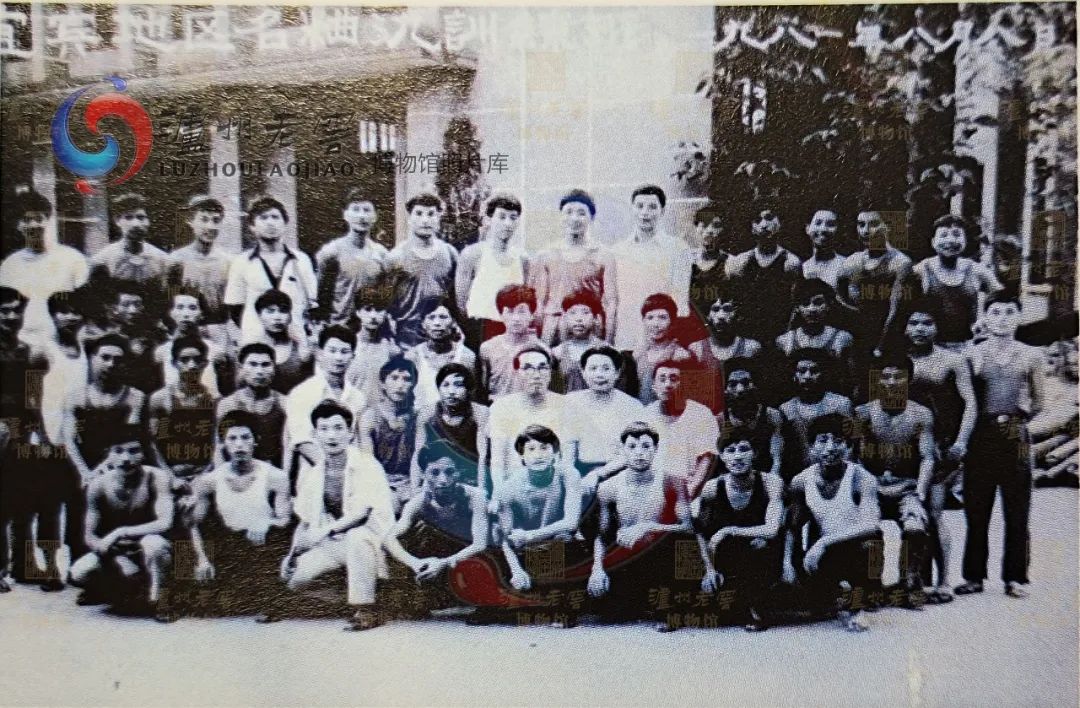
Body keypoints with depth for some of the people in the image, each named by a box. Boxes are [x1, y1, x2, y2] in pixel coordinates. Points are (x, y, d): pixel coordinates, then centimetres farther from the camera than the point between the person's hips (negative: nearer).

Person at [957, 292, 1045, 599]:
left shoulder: (1031, 356, 8)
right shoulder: (972, 354, 6)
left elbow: (1038, 401, 13)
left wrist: (1021, 416, 0)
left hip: (1015, 438, 0)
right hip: (980, 436, 0)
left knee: (1017, 511, 2)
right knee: (976, 510, 4)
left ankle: (1014, 578, 13)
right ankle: (973, 576, 12)